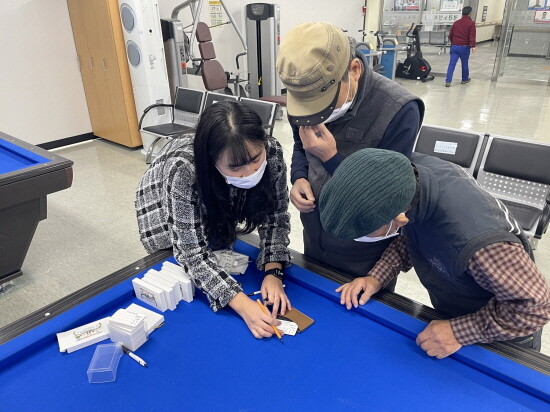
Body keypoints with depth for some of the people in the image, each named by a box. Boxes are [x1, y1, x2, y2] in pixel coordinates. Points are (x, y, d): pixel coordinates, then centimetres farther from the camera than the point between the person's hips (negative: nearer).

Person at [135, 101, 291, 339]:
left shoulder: (271, 152, -35)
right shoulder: (185, 169, -45)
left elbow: (275, 216, -22)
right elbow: (192, 252, -39)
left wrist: (273, 273, -35)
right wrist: (242, 305, -47)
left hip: (221, 205, 3)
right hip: (164, 205, -2)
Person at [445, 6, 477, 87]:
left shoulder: (456, 23, 10)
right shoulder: (471, 23, -4)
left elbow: (450, 35, 16)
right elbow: (472, 36, -15)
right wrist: (473, 46, -19)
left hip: (454, 46, 3)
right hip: (464, 47, -3)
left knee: (451, 64, -3)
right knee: (464, 63, 13)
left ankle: (448, 81, -14)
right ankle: (465, 79, 28)